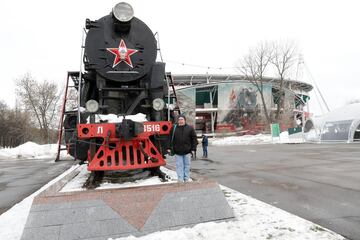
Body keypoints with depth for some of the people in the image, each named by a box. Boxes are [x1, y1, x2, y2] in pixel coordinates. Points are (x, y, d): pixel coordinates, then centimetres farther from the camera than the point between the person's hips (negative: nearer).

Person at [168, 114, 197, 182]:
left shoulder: (190, 128, 1)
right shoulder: (174, 128, 2)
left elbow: (194, 139, 2)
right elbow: (170, 139, 5)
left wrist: (193, 149, -3)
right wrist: (169, 148, 0)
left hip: (187, 151, 0)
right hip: (177, 151, 0)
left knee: (187, 165, 9)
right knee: (179, 166, 3)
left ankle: (186, 179, 21)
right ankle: (180, 179, 10)